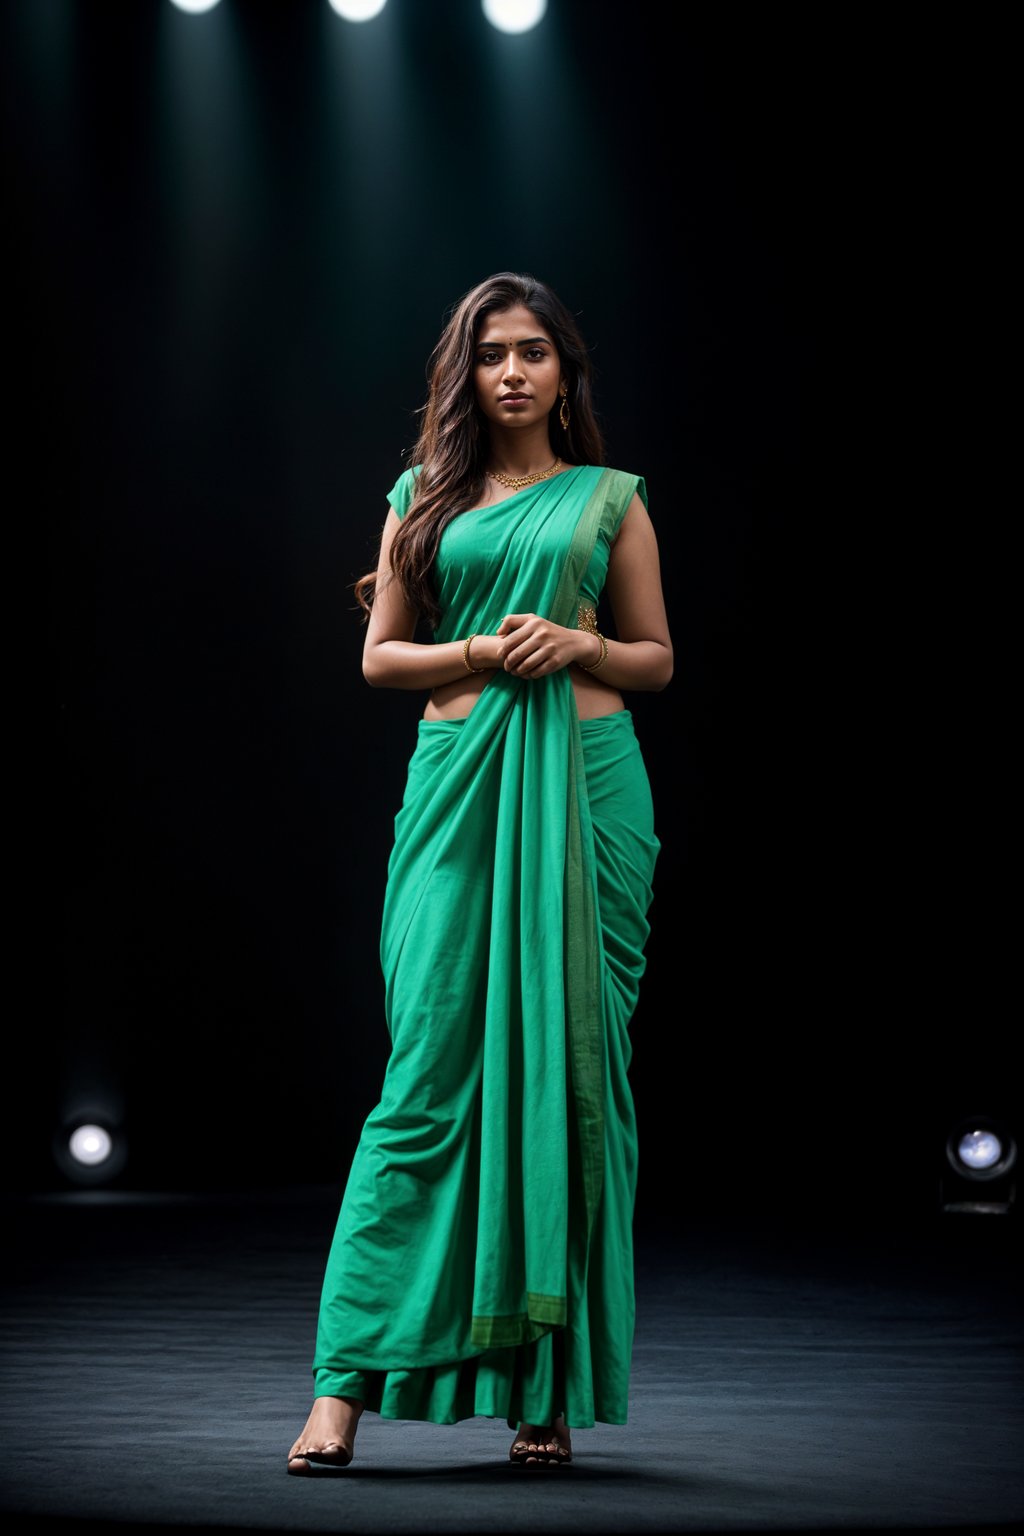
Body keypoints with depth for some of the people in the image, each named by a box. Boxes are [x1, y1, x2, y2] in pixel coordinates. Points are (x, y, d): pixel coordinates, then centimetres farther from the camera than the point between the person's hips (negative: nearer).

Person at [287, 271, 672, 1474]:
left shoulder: (610, 499, 11)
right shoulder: (425, 497, 13)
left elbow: (657, 659, 13)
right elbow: (379, 655, 11)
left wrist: (573, 645, -7)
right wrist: (480, 652, -6)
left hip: (585, 787, 0)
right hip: (460, 784, 0)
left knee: (566, 1064, -1)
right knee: (431, 1067, -8)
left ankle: (549, 1385, 5)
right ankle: (349, 1377, -8)